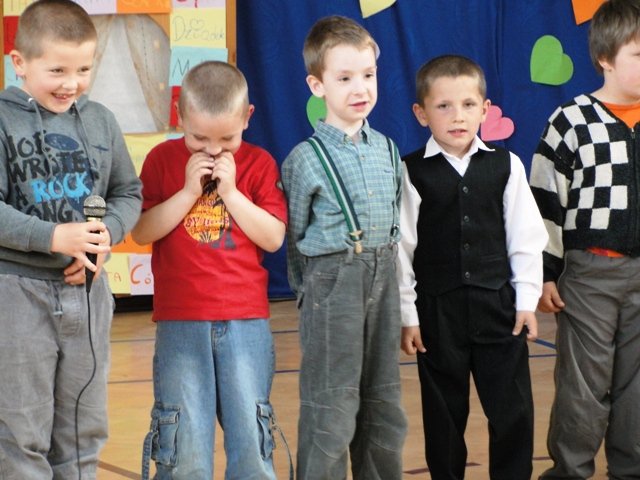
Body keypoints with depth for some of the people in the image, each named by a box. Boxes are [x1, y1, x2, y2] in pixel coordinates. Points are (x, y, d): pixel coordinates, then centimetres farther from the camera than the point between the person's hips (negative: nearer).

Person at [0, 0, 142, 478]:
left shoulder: (101, 121, 5)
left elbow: (128, 193, 10)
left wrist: (106, 236, -10)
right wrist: (54, 238, -25)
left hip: (87, 291, 5)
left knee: (84, 428, 14)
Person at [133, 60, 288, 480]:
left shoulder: (259, 163, 3)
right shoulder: (163, 160, 2)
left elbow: (274, 237, -4)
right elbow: (142, 232, -6)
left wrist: (230, 191, -10)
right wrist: (188, 191, -12)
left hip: (246, 320, 1)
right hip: (180, 322, 0)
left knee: (251, 435, 3)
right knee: (183, 439, 2)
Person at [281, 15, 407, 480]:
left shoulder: (387, 149, 7)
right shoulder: (306, 158, -8)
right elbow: (294, 236, 1)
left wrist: (383, 266, 14)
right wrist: (316, 287, 5)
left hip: (383, 280, 5)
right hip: (332, 284, -5)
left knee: (384, 403, 12)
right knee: (332, 408, -3)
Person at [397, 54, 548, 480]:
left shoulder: (505, 166, 0)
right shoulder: (412, 172, -4)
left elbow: (526, 237, 5)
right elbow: (402, 246, -3)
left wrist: (527, 301, 3)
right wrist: (407, 314, -3)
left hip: (498, 305, 1)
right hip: (438, 309, -1)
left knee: (514, 409, 2)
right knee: (444, 412, 10)